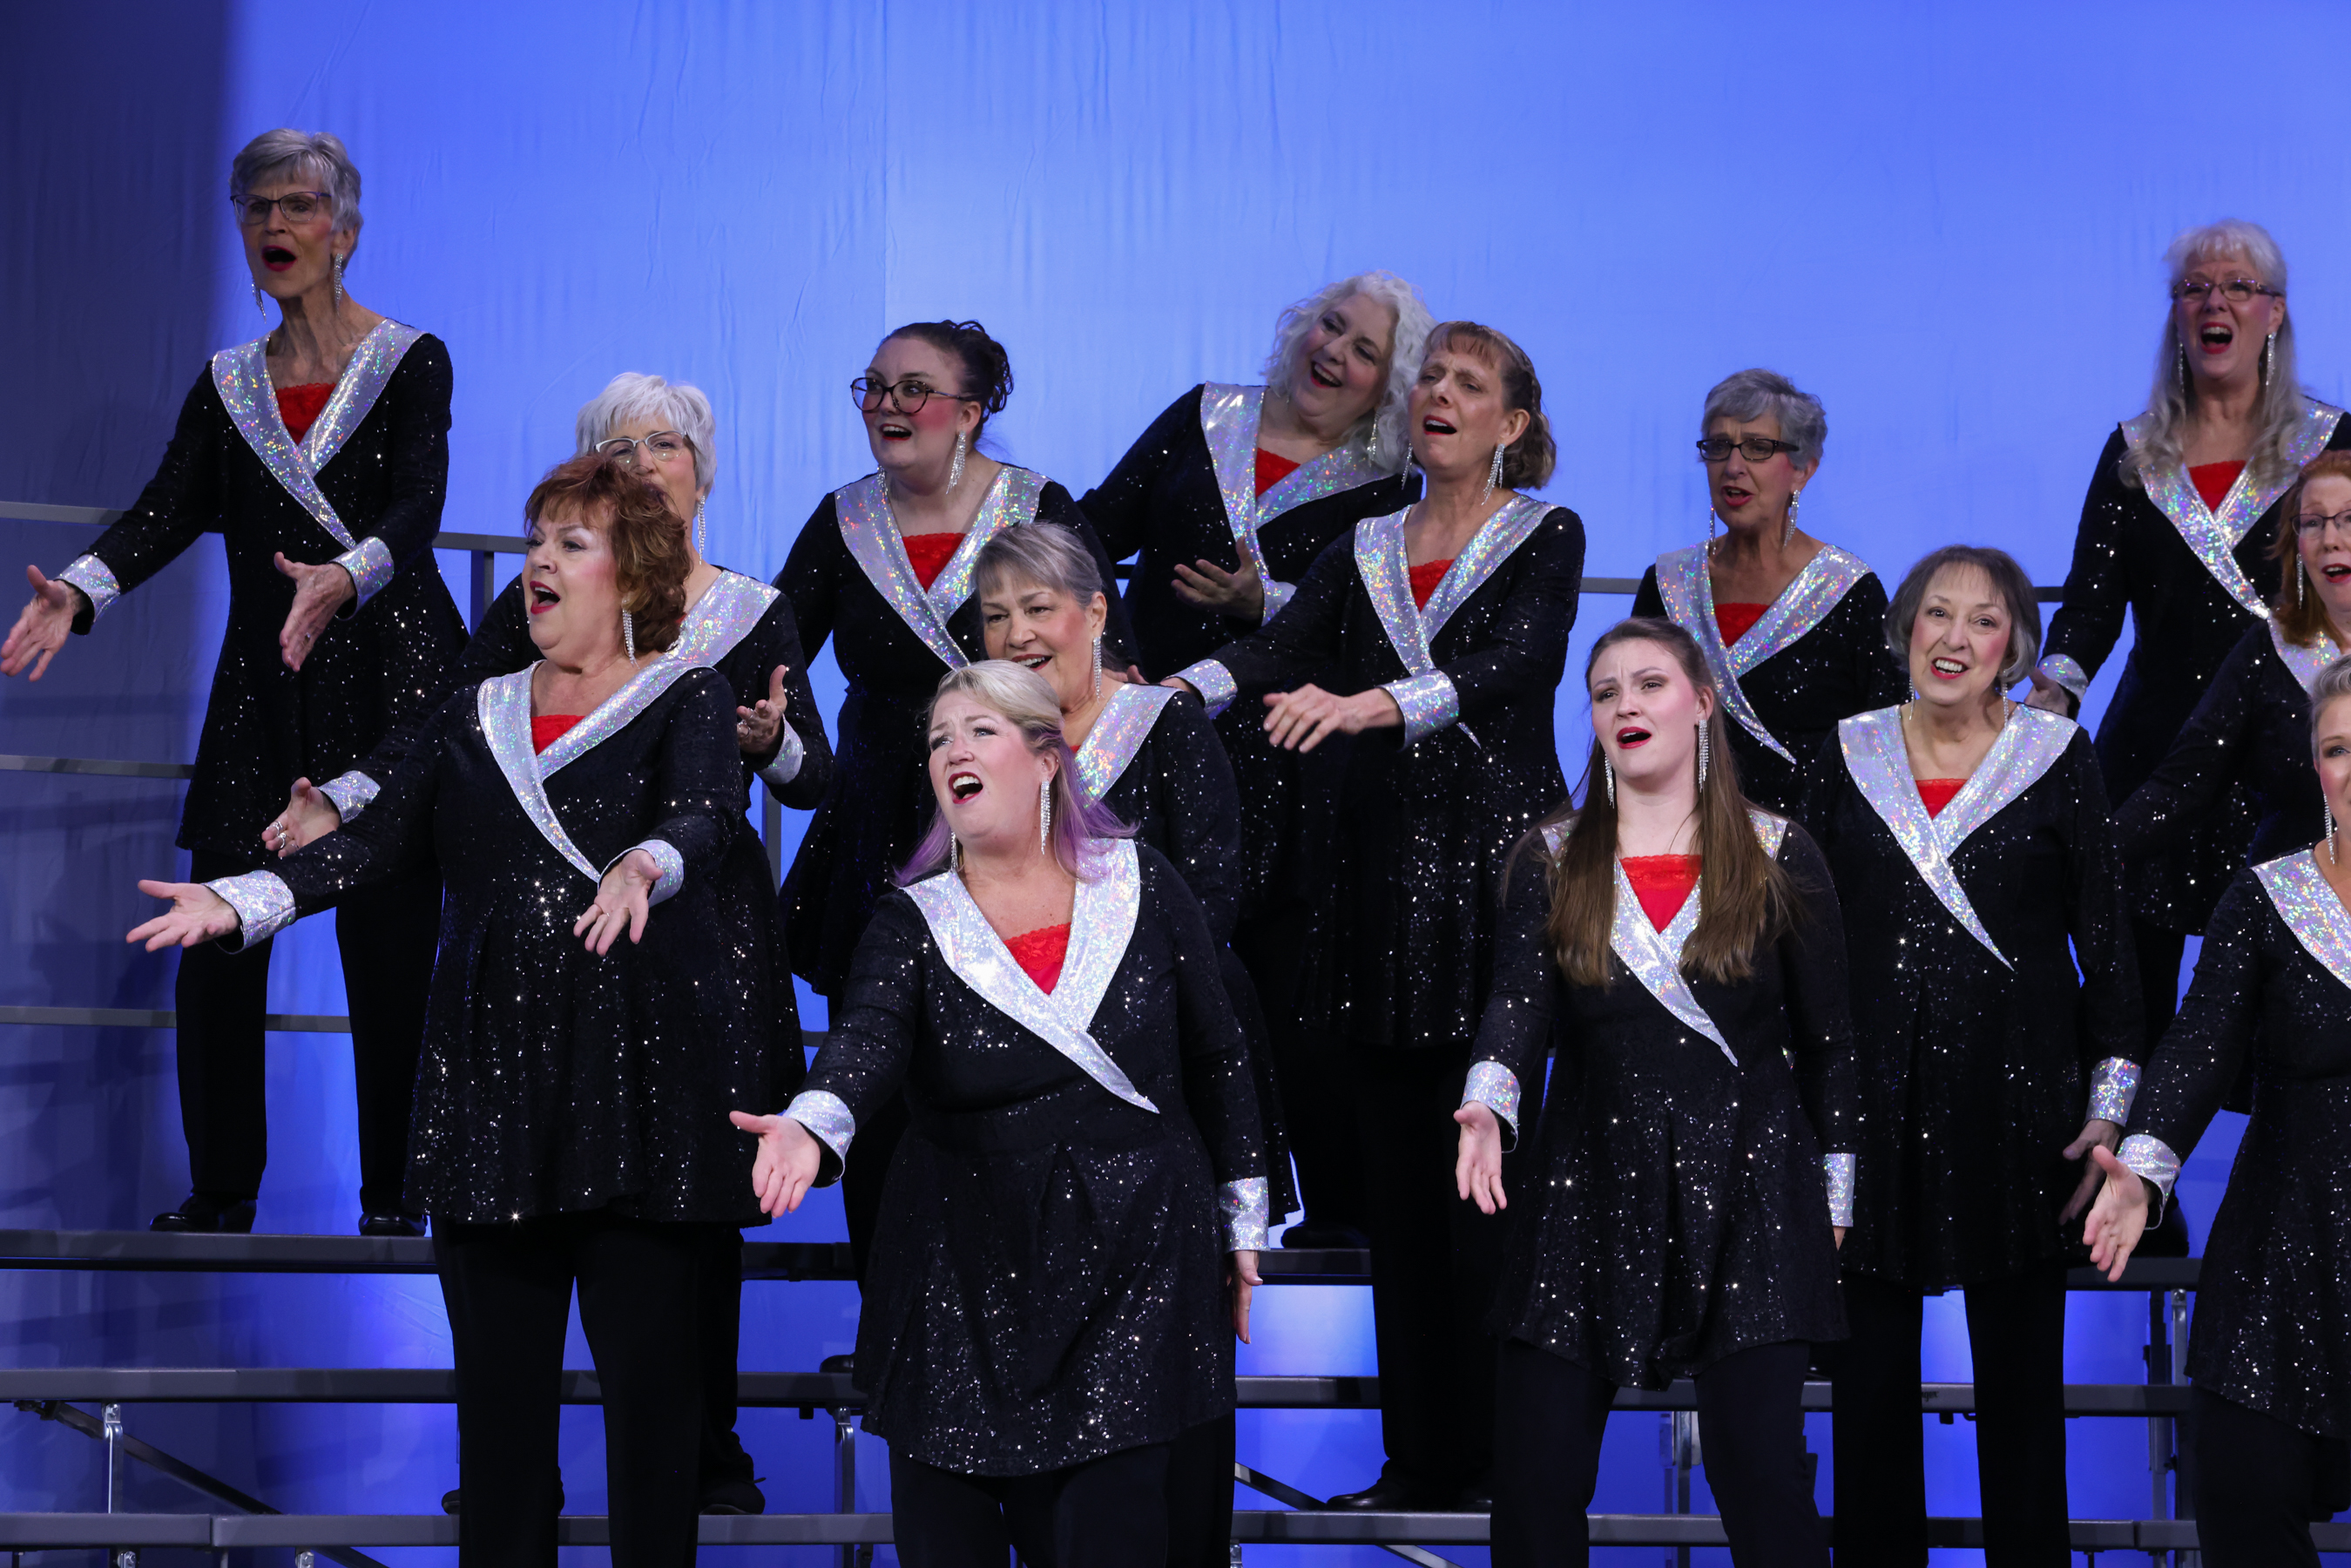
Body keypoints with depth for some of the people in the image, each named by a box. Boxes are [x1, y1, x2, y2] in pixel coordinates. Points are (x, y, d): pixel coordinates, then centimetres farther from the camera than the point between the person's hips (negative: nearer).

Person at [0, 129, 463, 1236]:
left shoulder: (410, 362, 2)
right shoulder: (228, 383, 14)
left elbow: (417, 506, -13)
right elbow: (168, 509, 2)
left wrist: (346, 578, -34)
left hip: (389, 685, -4)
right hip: (262, 694, 4)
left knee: (389, 947, -6)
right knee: (214, 942, -4)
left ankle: (391, 1197, 3)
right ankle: (219, 1192, 7)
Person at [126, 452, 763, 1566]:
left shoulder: (687, 699, 5)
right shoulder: (479, 718, 18)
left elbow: (705, 816, -14)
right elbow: (381, 840, 8)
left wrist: (645, 868, -38)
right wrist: (241, 902, -7)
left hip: (637, 1080, -4)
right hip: (490, 1080, 4)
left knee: (649, 1377, -6)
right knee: (497, 1378, 3)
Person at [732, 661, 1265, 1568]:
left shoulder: (1142, 889, 2)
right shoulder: (911, 924, 0)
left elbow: (1217, 1060, 10)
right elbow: (866, 1042, -20)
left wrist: (1242, 1223, 13)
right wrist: (810, 1127, -41)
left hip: (1131, 1270, -1)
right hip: (965, 1278, 1)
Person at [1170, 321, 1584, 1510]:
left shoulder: (1545, 538, 2)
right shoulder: (1366, 551, 15)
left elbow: (1506, 668, -15)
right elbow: (1279, 651, 2)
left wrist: (1367, 705, -31)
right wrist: (1169, 690, -18)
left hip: (1493, 871, -5)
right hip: (1377, 878, 5)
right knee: (1393, 1174, 4)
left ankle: (1497, 1455, -3)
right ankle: (1417, 1456, 9)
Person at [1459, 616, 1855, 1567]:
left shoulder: (1778, 857, 4)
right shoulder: (1549, 862, 7)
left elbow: (1826, 1037, 7)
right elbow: (1519, 999, -8)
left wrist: (1834, 1196, 6)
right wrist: (1487, 1105, -28)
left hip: (1746, 1198, -2)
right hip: (1589, 1192, 2)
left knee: (1762, 1478, -7)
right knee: (1535, 1484, -1)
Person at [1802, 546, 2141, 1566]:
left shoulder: (2058, 757, 1)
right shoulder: (1850, 756, 6)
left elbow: (2106, 937, 2)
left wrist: (2111, 1107, -4)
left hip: (2016, 1099, -2)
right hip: (1872, 1100, 2)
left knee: (2021, 1370, 4)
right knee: (1869, 1374, 5)